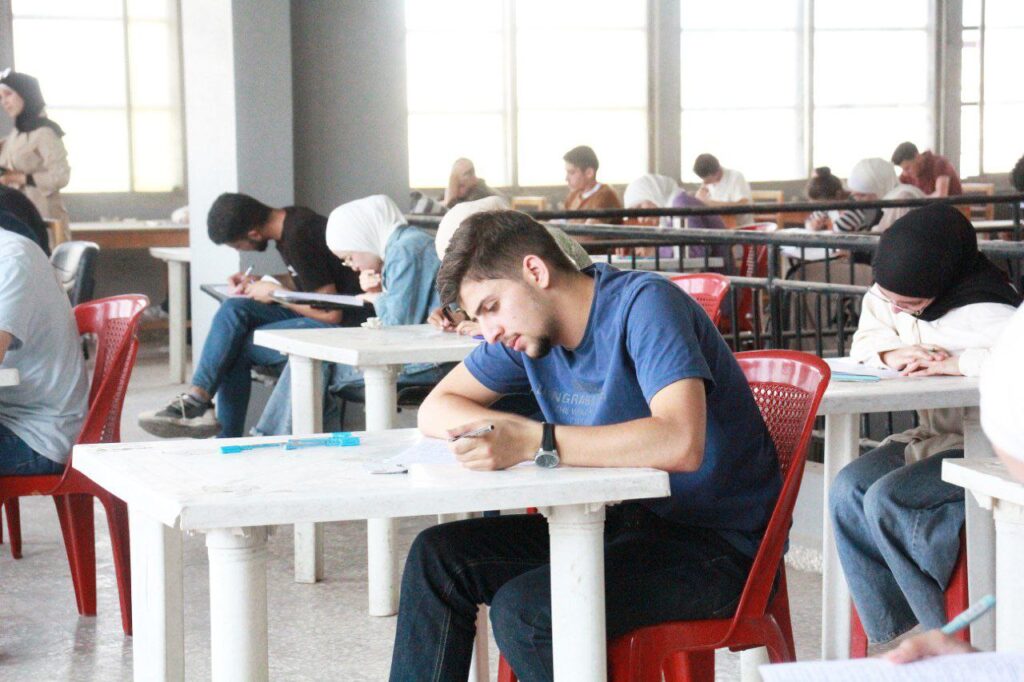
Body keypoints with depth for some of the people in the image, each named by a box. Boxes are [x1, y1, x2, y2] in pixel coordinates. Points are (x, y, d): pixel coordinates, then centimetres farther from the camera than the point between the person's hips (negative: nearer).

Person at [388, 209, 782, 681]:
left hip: (718, 544, -8)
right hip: (628, 519, 8)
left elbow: (681, 443, -34)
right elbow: (435, 410, 11)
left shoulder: (644, 304, -19)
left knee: (523, 608, -26)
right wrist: (507, 430, -11)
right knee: (438, 556, -4)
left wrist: (533, 443, -34)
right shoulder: (524, 325, 5)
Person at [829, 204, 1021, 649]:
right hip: (935, 436, 9)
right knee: (849, 489, -14)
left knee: (888, 500, -26)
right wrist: (892, 353, -5)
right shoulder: (885, 297, 3)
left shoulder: (982, 314, -22)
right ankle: (891, 637, -10)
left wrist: (955, 363, -27)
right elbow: (862, 345, 19)